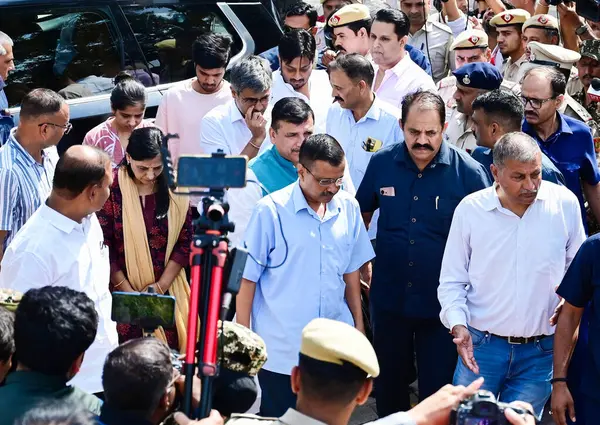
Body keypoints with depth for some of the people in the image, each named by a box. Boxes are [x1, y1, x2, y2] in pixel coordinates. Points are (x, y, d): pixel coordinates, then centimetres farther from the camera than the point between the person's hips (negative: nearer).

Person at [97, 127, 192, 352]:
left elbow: (185, 242, 2)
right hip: (123, 291, -2)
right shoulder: (112, 188, -11)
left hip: (169, 291, 3)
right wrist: (130, 292, -9)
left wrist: (160, 286, -6)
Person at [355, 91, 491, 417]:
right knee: (389, 383, 19)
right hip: (389, 296, 3)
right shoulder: (382, 163, -5)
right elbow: (361, 214, 12)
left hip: (442, 303, -3)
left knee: (437, 389, 8)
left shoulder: (469, 172, -14)